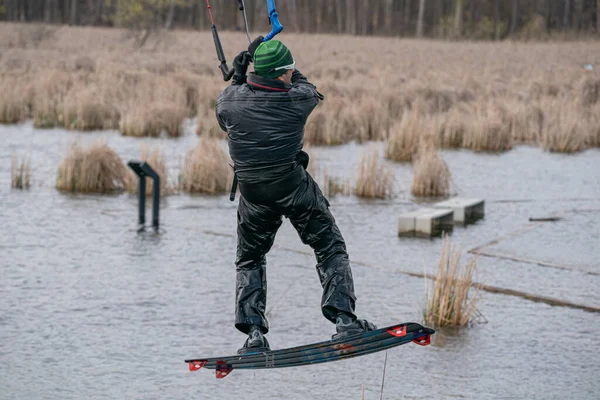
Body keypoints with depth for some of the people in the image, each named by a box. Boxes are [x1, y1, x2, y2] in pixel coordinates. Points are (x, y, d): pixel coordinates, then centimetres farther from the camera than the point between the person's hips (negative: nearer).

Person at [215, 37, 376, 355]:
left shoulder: (230, 101, -9)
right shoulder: (299, 99, -13)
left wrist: (237, 79, 19)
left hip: (253, 195, 3)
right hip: (295, 188, -2)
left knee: (249, 261, 20)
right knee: (331, 249, 13)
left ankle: (254, 334, 9)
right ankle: (344, 319, 1)